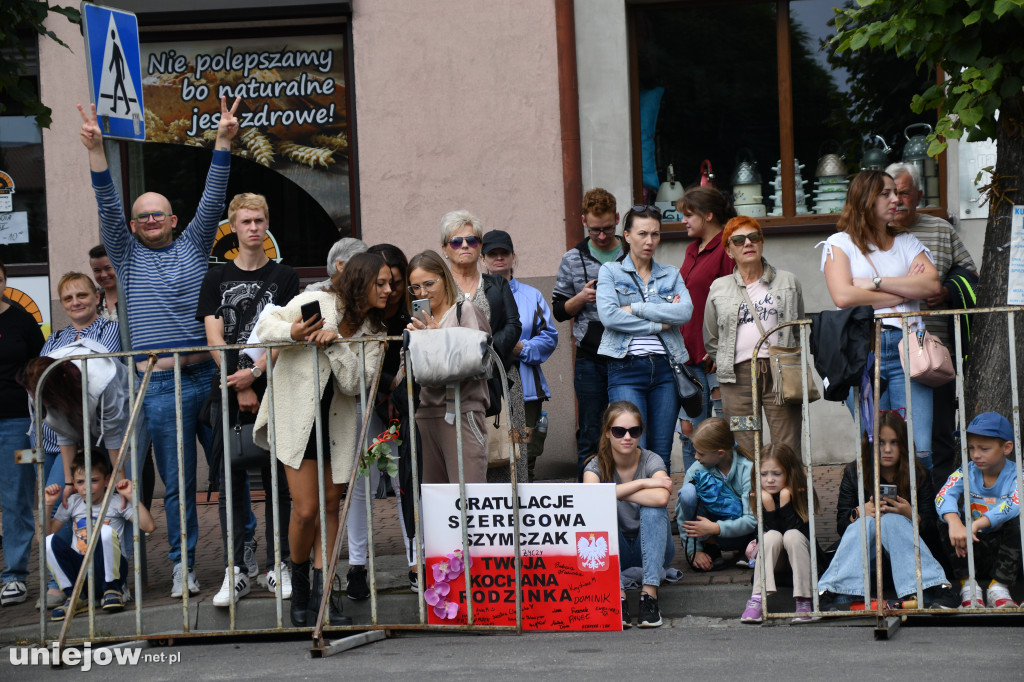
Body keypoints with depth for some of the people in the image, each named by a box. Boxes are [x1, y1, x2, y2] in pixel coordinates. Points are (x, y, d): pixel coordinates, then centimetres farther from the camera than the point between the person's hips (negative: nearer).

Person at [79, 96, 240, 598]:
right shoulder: (128, 256, 12)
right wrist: (96, 151, -11)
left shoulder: (194, 246, 13)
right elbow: (107, 207, 1)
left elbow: (213, 201, 4)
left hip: (209, 376, 0)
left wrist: (223, 142, -7)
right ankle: (182, 564, 8)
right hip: (160, 384, 0)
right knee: (177, 481, 2)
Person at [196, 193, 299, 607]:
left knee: (277, 482, 1)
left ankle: (278, 566, 7)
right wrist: (240, 388, -8)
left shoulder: (284, 277, 8)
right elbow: (214, 338, 3)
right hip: (227, 395, 1)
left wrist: (254, 373, -16)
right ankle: (237, 570, 2)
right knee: (231, 483, -1)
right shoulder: (216, 279, 11)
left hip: (272, 391, -1)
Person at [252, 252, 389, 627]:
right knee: (306, 509, -9)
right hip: (298, 417, -5)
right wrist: (291, 333, -24)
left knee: (330, 505, 5)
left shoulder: (373, 333, 2)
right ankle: (299, 583, 15)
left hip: (336, 423, 5)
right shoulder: (316, 302, -11)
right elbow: (266, 325, -3)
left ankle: (321, 594, 11)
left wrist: (335, 343, -25)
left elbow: (355, 383, -12)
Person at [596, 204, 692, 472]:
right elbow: (609, 316, -10)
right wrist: (658, 323, -6)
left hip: (665, 369, 3)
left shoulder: (671, 275, 16)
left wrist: (636, 309, -8)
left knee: (661, 456, 3)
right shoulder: (611, 272, 8)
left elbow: (685, 312, -4)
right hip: (627, 369, -3)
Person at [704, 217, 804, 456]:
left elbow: (800, 330, 21)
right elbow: (711, 340, 21)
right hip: (738, 375, 0)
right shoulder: (719, 288, 12)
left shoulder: (788, 282, 13)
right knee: (743, 453, -2)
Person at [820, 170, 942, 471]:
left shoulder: (906, 242, 20)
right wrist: (905, 290, -1)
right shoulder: (840, 244, 8)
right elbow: (843, 297, -9)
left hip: (907, 347, 3)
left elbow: (932, 284, 2)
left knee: (920, 451, -7)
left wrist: (877, 282, -5)